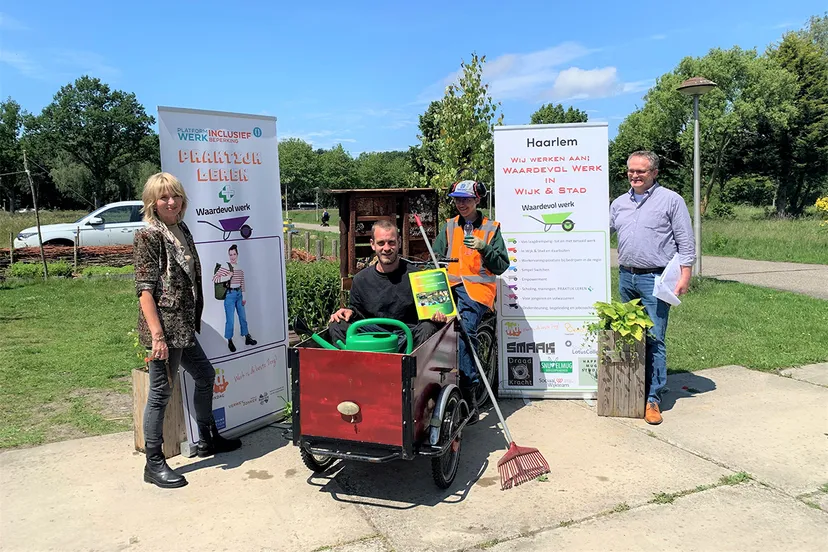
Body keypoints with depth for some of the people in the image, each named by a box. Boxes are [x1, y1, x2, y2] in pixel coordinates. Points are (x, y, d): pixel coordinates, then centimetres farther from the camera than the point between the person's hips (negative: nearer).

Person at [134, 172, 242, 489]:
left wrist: (195, 321, 16)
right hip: (164, 327, -9)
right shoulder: (149, 235, -12)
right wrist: (157, 335, -22)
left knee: (205, 375, 20)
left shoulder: (182, 231, 11)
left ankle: (208, 440, 39)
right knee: (161, 392, 0)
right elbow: (144, 289, -17)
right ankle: (154, 464, 15)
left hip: (184, 326, 9)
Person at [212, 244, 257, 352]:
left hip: (239, 294, 6)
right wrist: (227, 277, -22)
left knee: (243, 317, 16)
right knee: (230, 320, -2)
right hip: (229, 294, -6)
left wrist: (243, 297, 12)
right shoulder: (225, 267, -10)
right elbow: (214, 279, -15)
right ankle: (230, 342, 12)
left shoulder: (240, 268, 8)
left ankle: (247, 338, 29)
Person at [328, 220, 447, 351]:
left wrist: (437, 315, -19)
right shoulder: (361, 279, 7)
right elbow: (357, 309, 20)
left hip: (408, 335, -2)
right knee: (337, 326, -18)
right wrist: (350, 312, -4)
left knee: (427, 328, -34)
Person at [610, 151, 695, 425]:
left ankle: (653, 398, -1)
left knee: (654, 339, -7)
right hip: (626, 277, 5)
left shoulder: (671, 200, 0)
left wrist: (685, 275, -8)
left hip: (655, 279, -5)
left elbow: (685, 242, -2)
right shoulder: (619, 203, 15)